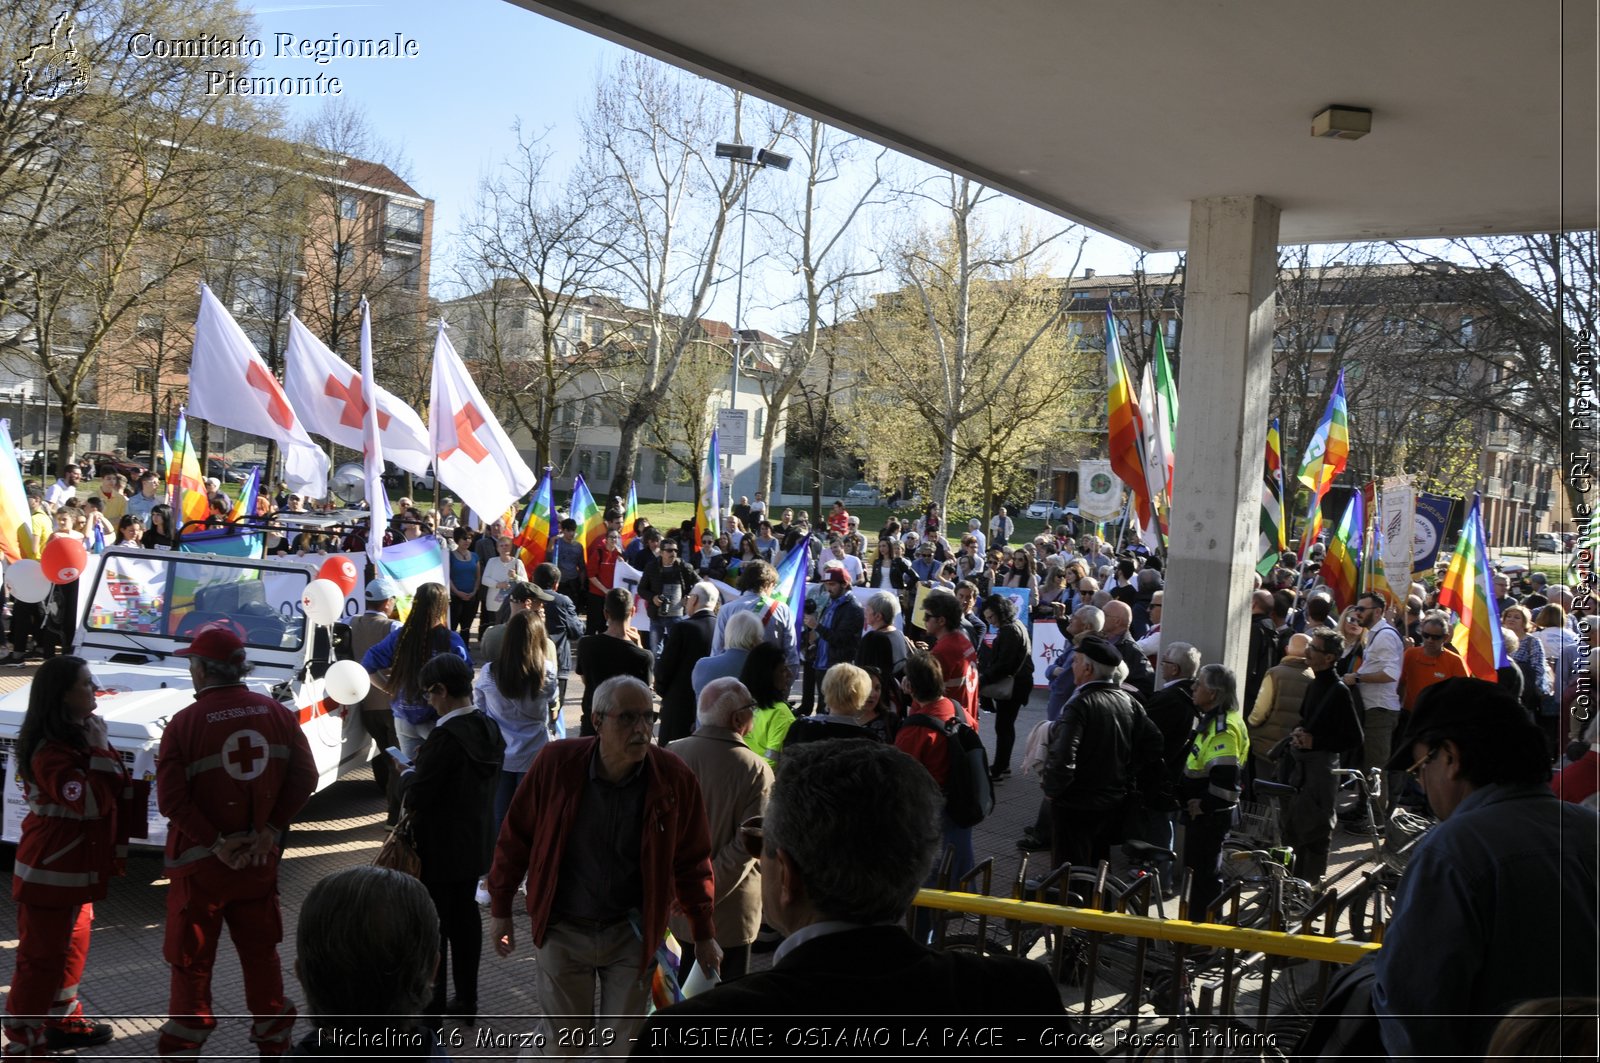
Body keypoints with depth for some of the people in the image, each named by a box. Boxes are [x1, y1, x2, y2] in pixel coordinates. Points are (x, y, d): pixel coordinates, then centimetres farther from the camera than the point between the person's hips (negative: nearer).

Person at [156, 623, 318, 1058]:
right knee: (260, 949, 16)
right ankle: (274, 1039, 25)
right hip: (260, 858, 4)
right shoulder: (277, 714, -2)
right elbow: (304, 778, -2)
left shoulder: (185, 723, -14)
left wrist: (214, 842, -13)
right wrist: (272, 830, -3)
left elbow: (171, 799, -18)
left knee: (191, 959, 9)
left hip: (200, 862, -4)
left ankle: (184, 1046, 18)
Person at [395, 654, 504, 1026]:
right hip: (476, 840, 8)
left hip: (440, 848, -8)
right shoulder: (490, 729, 0)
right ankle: (466, 1001, 27)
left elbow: (417, 797, -23)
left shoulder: (445, 736, -26)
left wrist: (408, 775, -2)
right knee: (465, 915, 18)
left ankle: (432, 1005, 15)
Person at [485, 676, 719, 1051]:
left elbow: (692, 861, -1)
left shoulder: (675, 778, -13)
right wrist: (500, 910, 5)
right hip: (563, 929, 0)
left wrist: (703, 934, 4)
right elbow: (516, 837, -2)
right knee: (565, 1041, 13)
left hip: (632, 933, 0)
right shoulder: (556, 763, -14)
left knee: (626, 1044, 10)